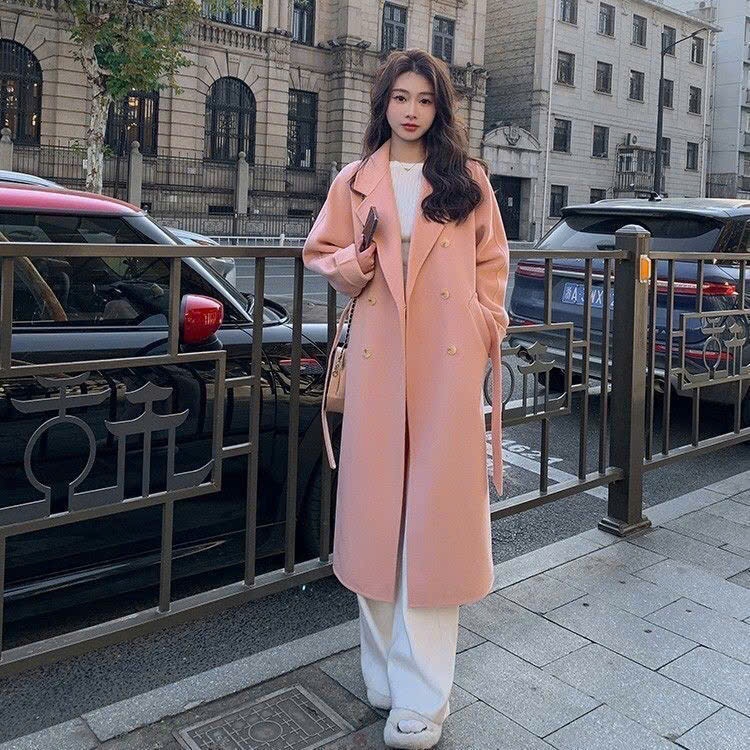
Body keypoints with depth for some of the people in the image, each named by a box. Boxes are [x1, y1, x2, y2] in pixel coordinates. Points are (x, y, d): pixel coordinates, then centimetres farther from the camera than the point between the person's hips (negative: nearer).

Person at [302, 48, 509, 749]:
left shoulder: (468, 180, 10)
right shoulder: (355, 181, 13)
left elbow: (492, 261, 13)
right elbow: (319, 250, 19)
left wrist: (487, 326, 2)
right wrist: (349, 265, -3)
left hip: (449, 359, -1)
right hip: (377, 355, 2)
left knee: (435, 507, -3)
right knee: (376, 499, 3)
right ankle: (384, 667, 19)